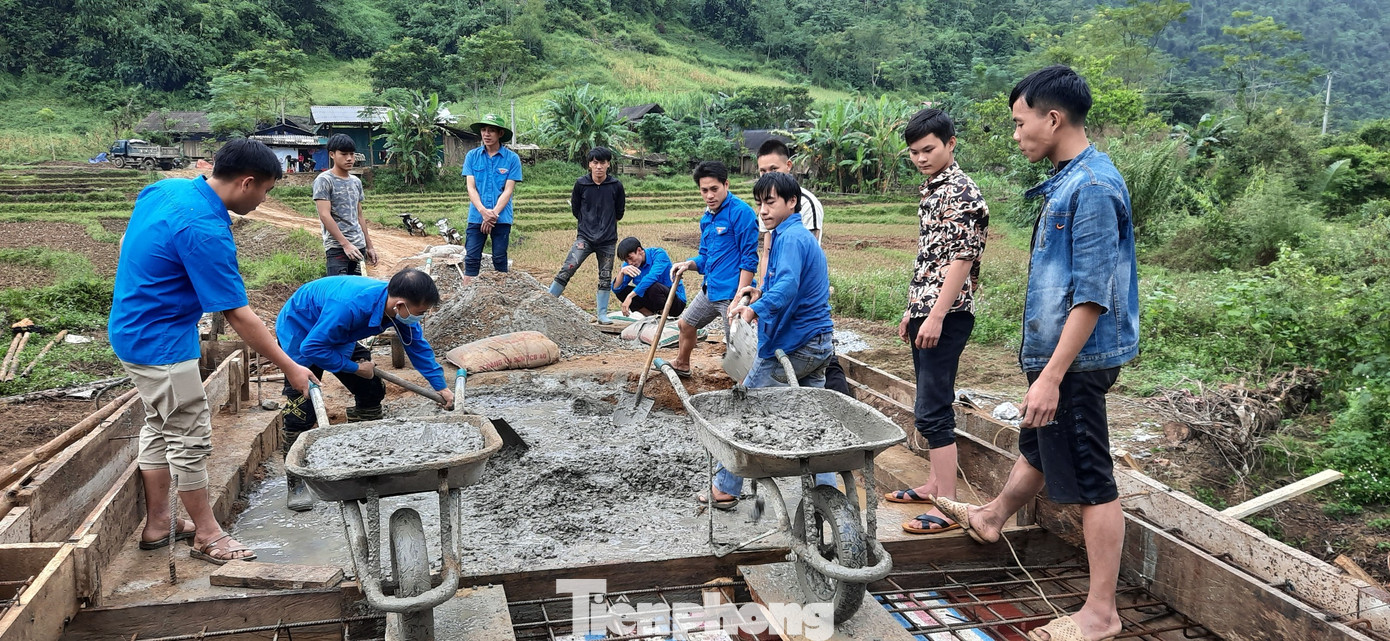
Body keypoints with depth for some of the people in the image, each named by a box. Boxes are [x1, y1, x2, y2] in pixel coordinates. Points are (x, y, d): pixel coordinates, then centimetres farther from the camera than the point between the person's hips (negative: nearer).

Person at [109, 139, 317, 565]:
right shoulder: (206, 232, -28)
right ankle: (207, 536, 13)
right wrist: (290, 368, -19)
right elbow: (237, 315, -25)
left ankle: (157, 523, 31)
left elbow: (128, 243, 15)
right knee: (190, 436, 0)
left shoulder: (166, 188, 0)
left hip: (132, 329, 10)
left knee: (160, 426, 19)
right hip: (161, 342, -10)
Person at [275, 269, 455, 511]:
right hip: (299, 333, -7)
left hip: (339, 336, 8)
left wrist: (441, 387, -1)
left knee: (371, 390, 4)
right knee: (301, 406, -14)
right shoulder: (349, 306, -44)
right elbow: (312, 348, -35)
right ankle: (296, 484, -5)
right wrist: (356, 367, -26)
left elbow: (417, 346, -3)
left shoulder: (400, 308, -20)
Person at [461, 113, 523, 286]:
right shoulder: (472, 156, 5)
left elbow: (508, 190, -4)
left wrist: (493, 214, -14)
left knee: (500, 260, 5)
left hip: (502, 218, -1)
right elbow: (471, 188, 0)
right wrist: (484, 211, -15)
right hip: (476, 217, 1)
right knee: (471, 259, -1)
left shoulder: (512, 158, -1)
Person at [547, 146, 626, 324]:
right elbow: (575, 209, 10)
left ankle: (602, 314, 19)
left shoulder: (616, 186, -4)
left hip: (608, 240, 1)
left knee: (605, 278, 8)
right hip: (585, 237, -1)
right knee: (566, 270, -13)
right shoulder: (581, 184, -4)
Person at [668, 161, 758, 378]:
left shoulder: (741, 212, -16)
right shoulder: (707, 218, 11)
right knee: (685, 324, 26)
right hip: (709, 290, 10)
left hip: (731, 292, -10)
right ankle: (681, 366, 49)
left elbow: (749, 260, -19)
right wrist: (688, 264, -2)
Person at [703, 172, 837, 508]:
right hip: (820, 344, 9)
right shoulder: (804, 235, 18)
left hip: (791, 344, -9)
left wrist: (755, 309, -46)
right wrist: (761, 292, 19)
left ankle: (725, 488, 11)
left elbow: (787, 286, -32)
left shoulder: (790, 238, -14)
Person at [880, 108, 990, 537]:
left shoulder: (961, 192, -14)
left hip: (946, 315, -10)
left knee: (933, 409, -10)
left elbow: (962, 259, -20)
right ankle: (935, 484, 27)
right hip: (925, 311, 10)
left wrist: (936, 316, -23)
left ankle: (947, 508, -7)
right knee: (931, 405, 16)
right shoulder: (931, 190, 16)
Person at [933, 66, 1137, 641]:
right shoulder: (1066, 179, 10)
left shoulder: (1092, 187, -21)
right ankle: (991, 518, 50)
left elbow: (1092, 294, -24)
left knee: (1091, 481, 0)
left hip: (1076, 359, -10)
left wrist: (1051, 376, -25)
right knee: (1037, 447, 29)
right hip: (1055, 352, 10)